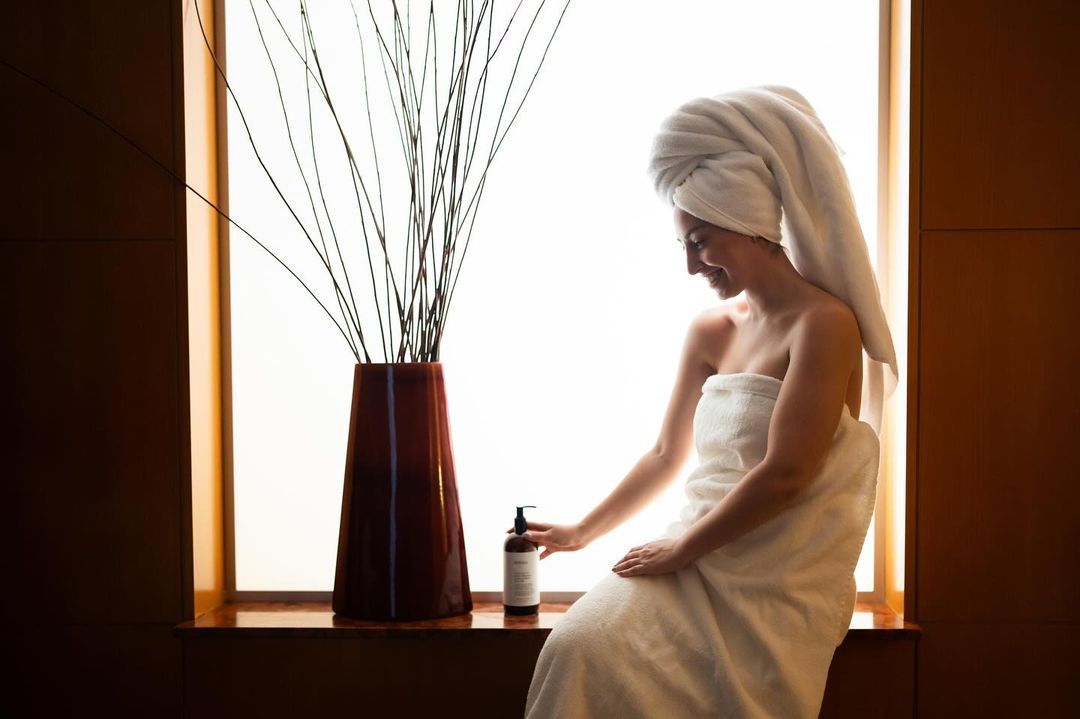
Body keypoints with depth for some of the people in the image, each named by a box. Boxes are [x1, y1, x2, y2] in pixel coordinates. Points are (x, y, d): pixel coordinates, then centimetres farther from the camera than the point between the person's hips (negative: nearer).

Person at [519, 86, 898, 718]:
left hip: (783, 582, -5)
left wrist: (680, 548, -8)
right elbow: (667, 456, 21)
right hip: (698, 561, 6)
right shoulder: (709, 333, 13)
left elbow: (784, 475, -17)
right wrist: (584, 532, 26)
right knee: (580, 651, -22)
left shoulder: (824, 323, -10)